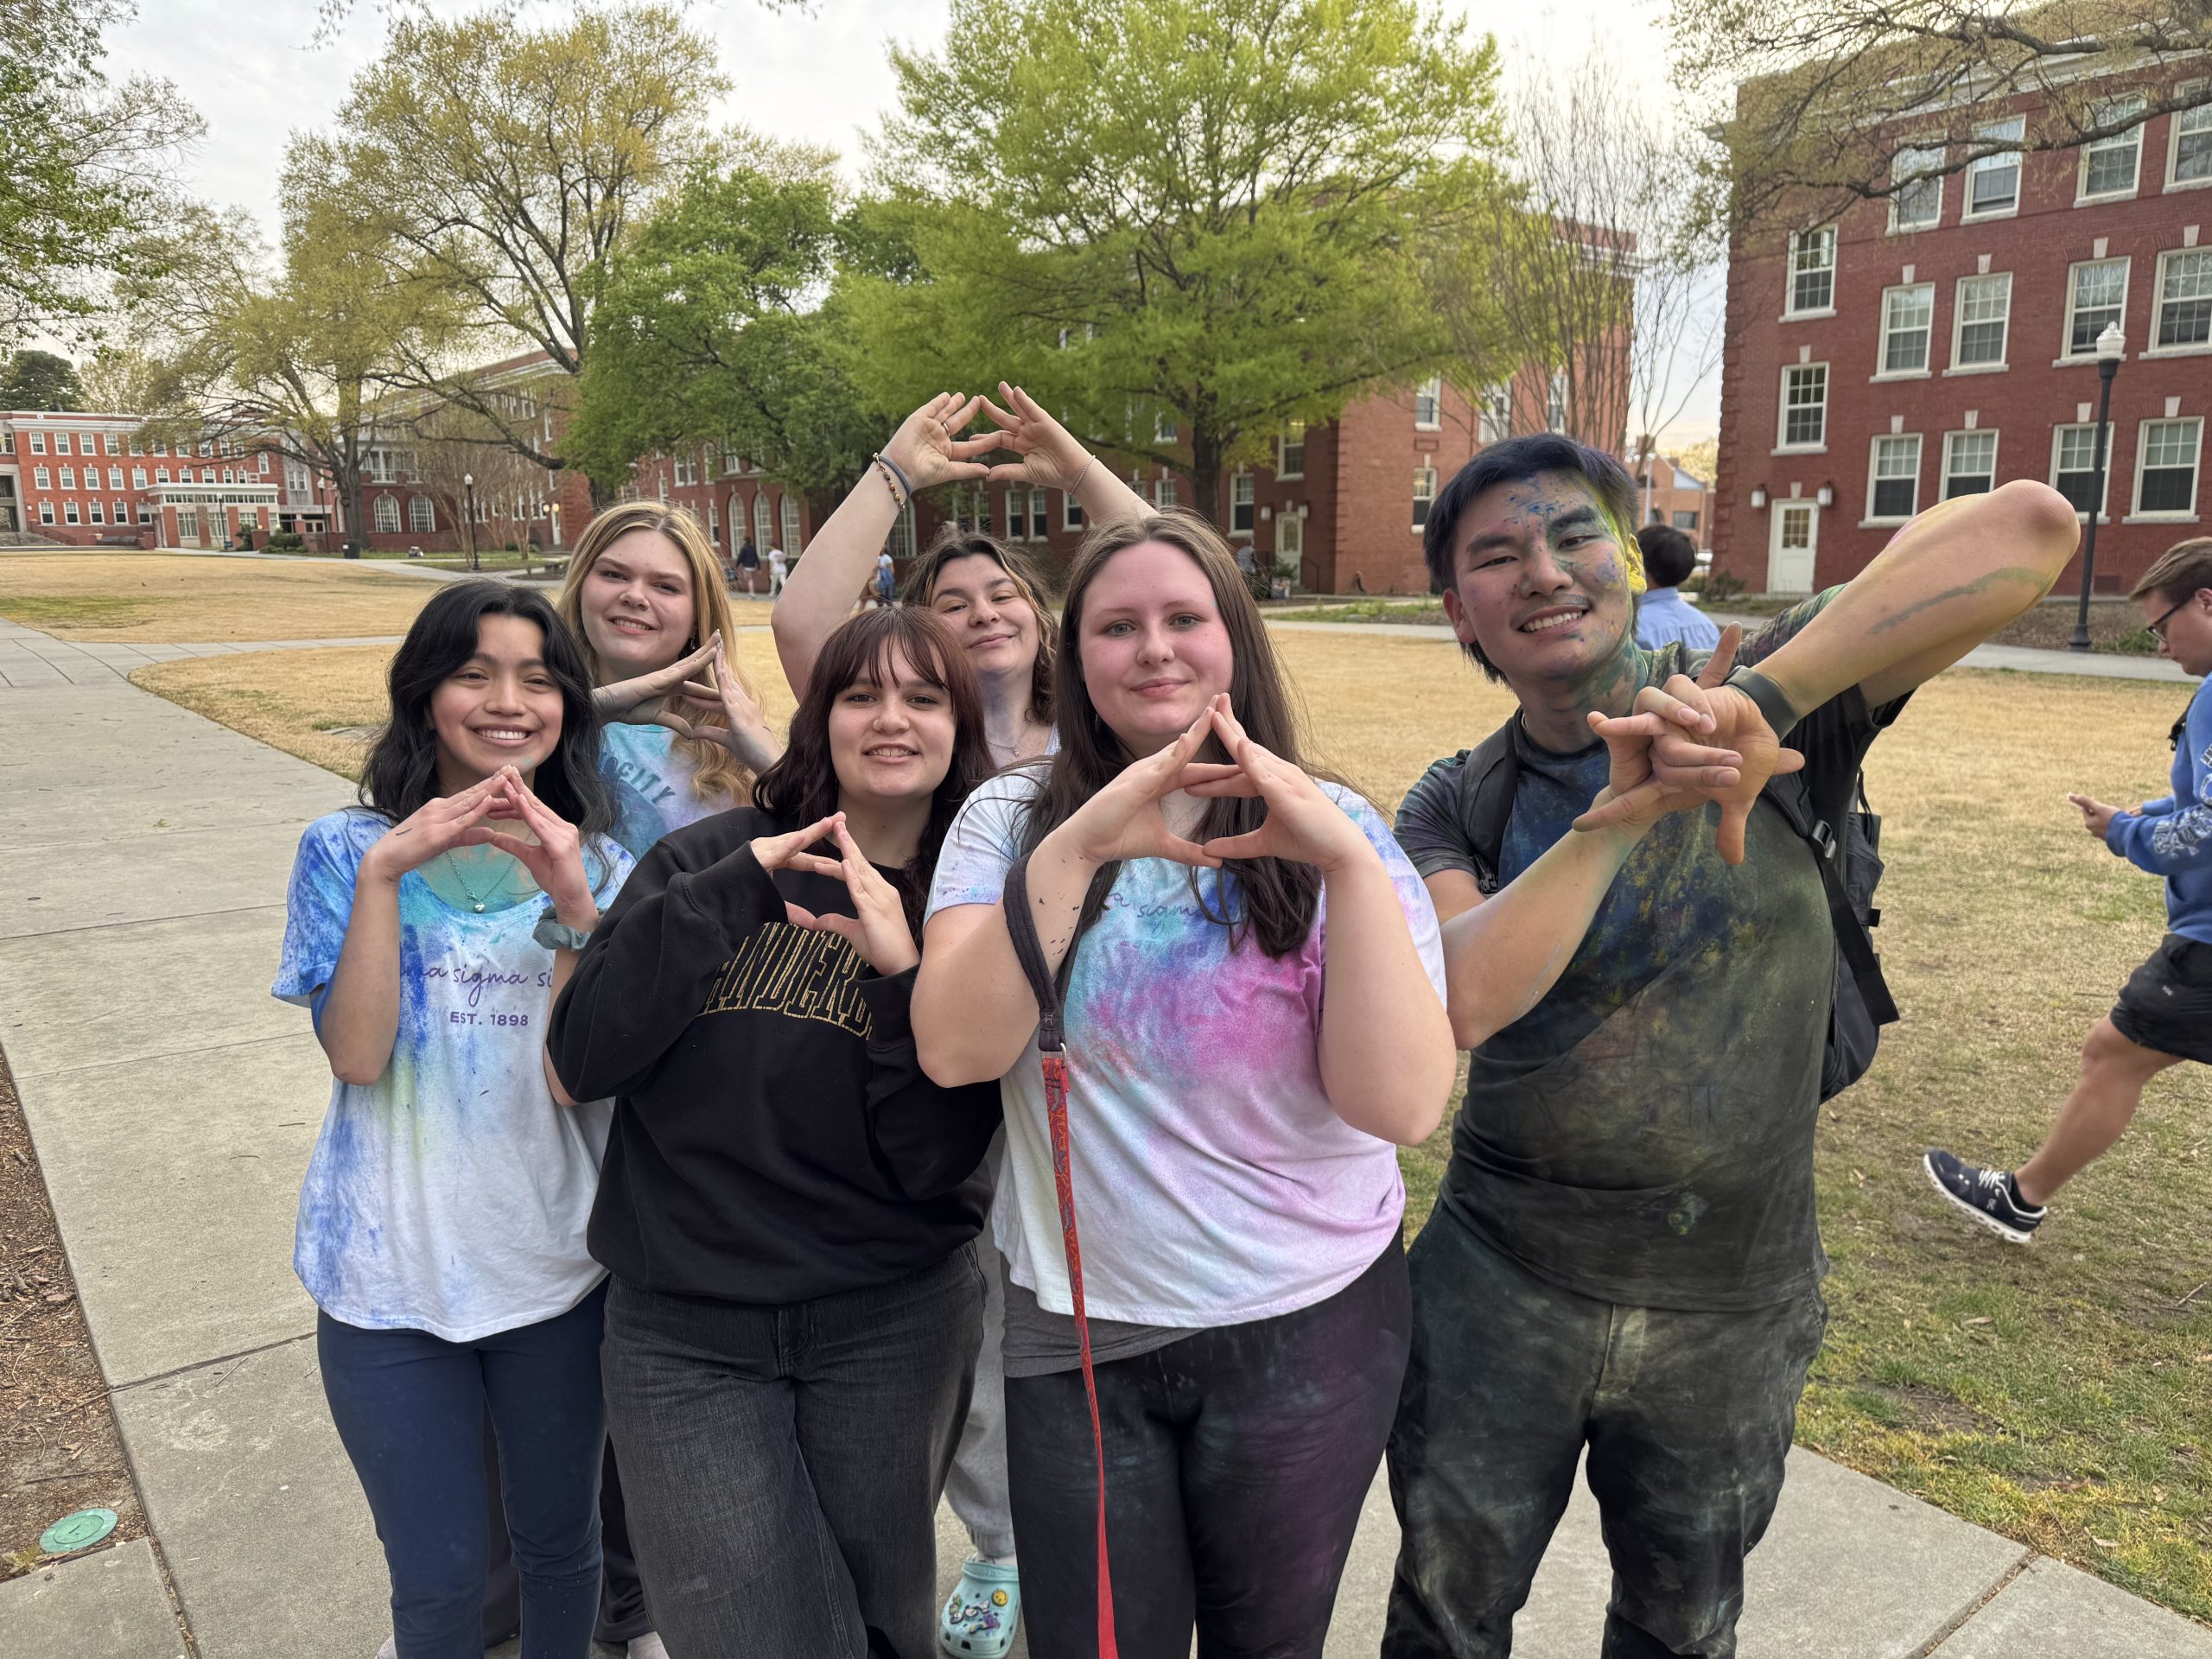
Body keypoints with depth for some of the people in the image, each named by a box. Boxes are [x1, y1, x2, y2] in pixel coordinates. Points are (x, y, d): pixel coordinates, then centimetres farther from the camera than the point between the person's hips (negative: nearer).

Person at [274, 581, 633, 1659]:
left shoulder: (601, 870, -4)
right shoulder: (346, 852, -4)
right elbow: (356, 1054, -16)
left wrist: (572, 907, -26)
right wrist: (384, 872, -24)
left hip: (555, 1271, 1)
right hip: (390, 1279, -1)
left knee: (560, 1542, 19)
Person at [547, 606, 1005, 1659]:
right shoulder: (707, 860, -4)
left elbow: (934, 1163, -11)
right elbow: (585, 1055, -14)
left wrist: (902, 975, -25)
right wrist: (729, 888, -20)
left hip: (891, 1325, 1)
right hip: (682, 1334, -1)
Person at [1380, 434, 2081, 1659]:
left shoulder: (1769, 702, -12)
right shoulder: (1456, 807, -7)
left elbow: (2028, 524, -26)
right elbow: (1460, 1004, -26)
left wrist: (1764, 701, -38)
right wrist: (1637, 804, -33)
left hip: (1734, 1306, 0)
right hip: (1502, 1284, 0)